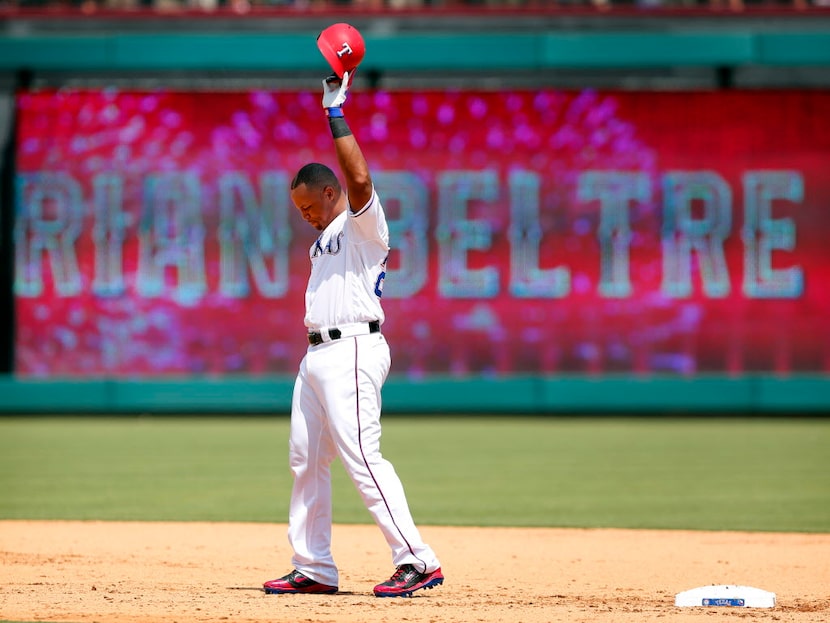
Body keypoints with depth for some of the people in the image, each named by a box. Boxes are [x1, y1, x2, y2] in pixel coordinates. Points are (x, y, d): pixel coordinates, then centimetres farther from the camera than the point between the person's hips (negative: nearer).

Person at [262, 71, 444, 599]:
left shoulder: (364, 227, -6)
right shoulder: (325, 240, 23)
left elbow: (360, 179, -25)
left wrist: (335, 112, -22)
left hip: (352, 352, -10)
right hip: (317, 356, 10)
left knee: (362, 457, -18)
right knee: (306, 461, 12)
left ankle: (418, 561, -21)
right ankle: (314, 569, 18)